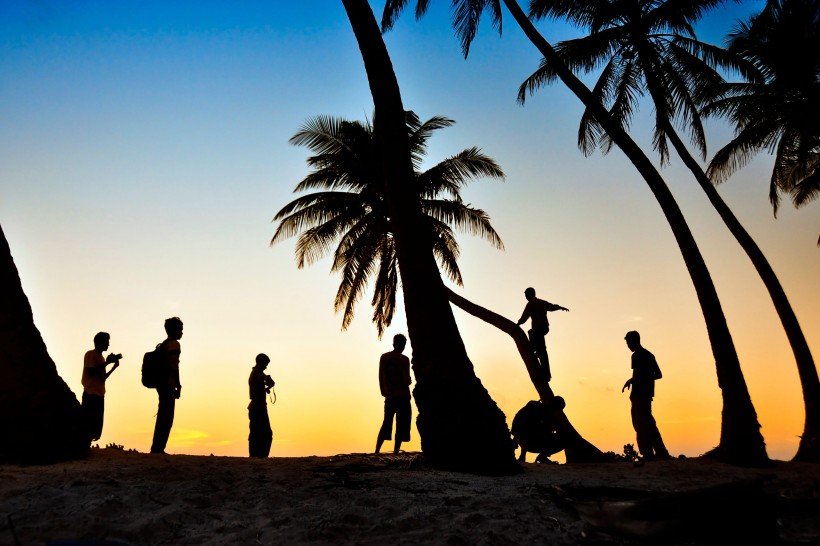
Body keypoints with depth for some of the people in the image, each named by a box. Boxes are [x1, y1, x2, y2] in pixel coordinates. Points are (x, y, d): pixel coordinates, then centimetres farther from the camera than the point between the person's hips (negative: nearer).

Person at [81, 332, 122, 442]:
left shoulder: (101, 357, 19)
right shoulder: (90, 354, -4)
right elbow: (91, 372, -16)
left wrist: (114, 366, 11)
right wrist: (106, 363, -15)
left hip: (99, 394, 8)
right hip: (91, 394, -8)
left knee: (96, 427, 4)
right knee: (88, 425, -10)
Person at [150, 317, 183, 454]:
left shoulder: (163, 344, 20)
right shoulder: (174, 344, -8)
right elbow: (174, 365, -17)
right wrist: (178, 386, -15)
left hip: (162, 384, 9)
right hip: (169, 385, -9)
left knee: (163, 418, 13)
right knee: (166, 419, -8)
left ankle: (156, 449, 15)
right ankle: (158, 449, -9)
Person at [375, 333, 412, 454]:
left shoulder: (383, 357, 5)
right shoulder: (404, 359, -8)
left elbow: (381, 378, 7)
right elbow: (407, 380, -12)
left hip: (389, 396, 4)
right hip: (403, 396, -4)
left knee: (386, 423, 13)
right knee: (401, 425, 2)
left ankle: (377, 451, 7)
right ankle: (395, 452, -3)